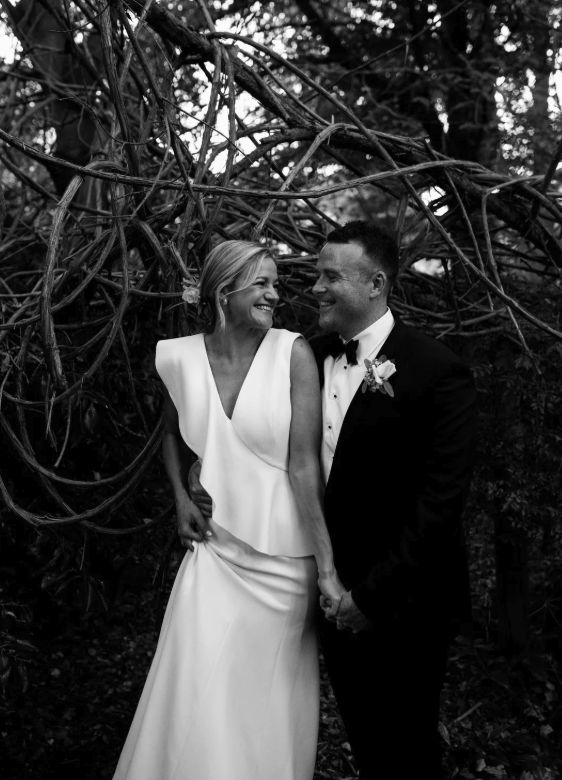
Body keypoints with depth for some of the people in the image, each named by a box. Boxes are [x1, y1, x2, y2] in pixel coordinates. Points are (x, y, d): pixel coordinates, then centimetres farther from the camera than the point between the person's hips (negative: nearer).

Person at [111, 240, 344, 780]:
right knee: (202, 699, 2)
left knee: (274, 700, 11)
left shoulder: (293, 354, -11)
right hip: (215, 551, 2)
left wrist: (327, 567, -17)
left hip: (285, 558, -1)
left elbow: (304, 464, -14)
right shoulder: (181, 358, -3)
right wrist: (181, 498, 2)